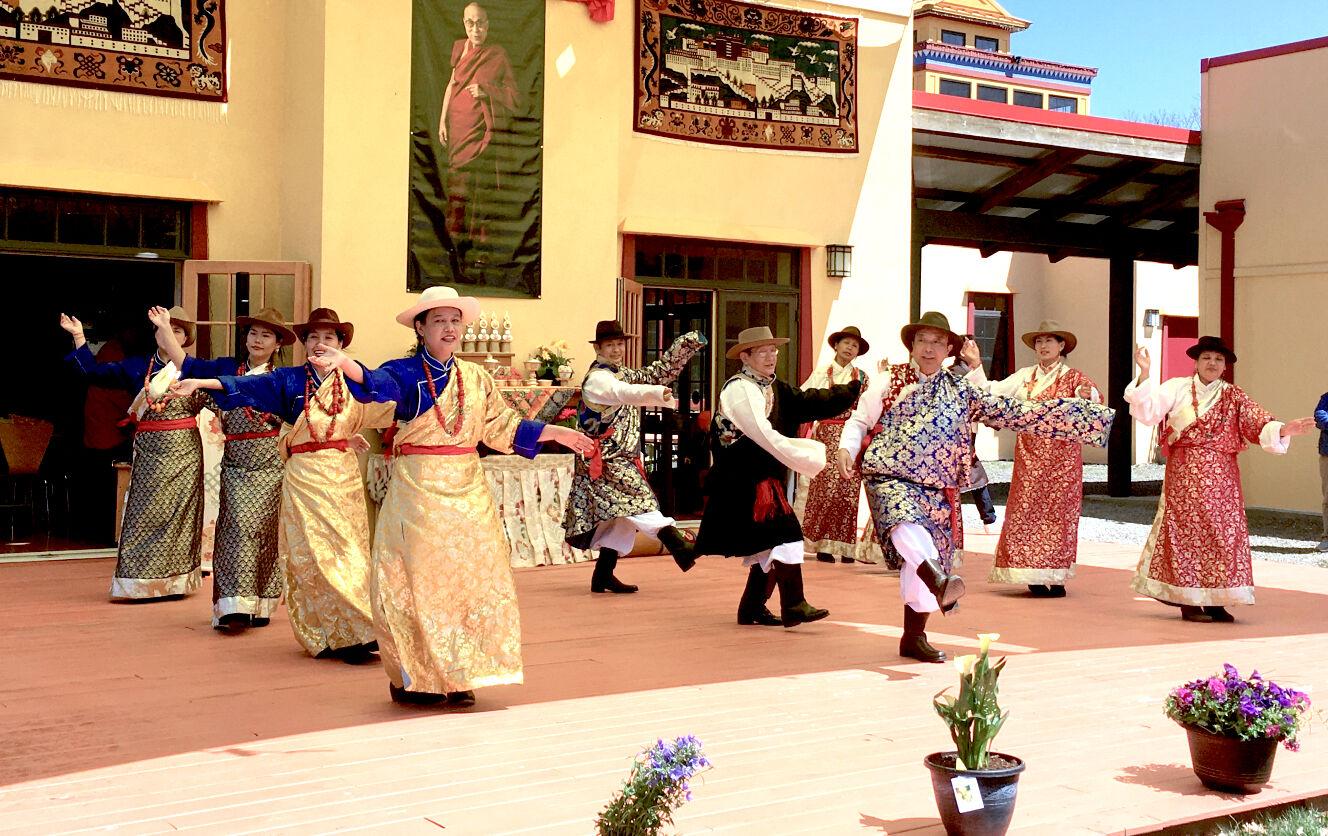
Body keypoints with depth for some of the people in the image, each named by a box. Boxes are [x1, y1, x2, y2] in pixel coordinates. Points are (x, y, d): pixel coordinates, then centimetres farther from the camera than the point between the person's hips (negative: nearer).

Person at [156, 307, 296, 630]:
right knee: (238, 525, -11)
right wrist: (164, 330, -6)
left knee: (264, 530, 0)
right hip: (236, 465, 0)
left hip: (270, 465, 0)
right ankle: (233, 604, -11)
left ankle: (260, 604, 10)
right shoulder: (226, 368, 7)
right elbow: (186, 364, 2)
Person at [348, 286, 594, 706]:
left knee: (472, 577, 5)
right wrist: (347, 365, -47)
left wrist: (554, 432, 9)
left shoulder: (476, 377, 11)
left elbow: (502, 427, 15)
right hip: (417, 490, -5)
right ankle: (414, 679, 9)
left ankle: (457, 677, 14)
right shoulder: (404, 372, -4)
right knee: (418, 582, -2)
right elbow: (378, 385, -26)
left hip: (468, 492, 5)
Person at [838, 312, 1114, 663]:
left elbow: (1013, 412, 9)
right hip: (890, 480, -3)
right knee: (907, 526, -35)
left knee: (919, 567, 6)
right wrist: (846, 450, -13)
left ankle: (913, 639, 20)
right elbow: (859, 421, 8)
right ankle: (940, 581, -59)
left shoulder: (961, 391, 10)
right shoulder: (890, 382, 5)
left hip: (937, 492, 4)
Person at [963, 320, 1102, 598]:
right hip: (1029, 454, 3)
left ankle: (1055, 577, 5)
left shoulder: (1073, 377, 0)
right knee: (1026, 512, 0)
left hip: (1062, 454, -3)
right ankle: (1033, 576, 7)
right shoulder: (1024, 376, 11)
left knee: (1058, 512, -1)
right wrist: (976, 366, 2)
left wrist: (1087, 395, -39)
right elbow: (992, 392, 9)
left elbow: (1095, 399, -17)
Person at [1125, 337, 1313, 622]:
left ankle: (1215, 601, 7)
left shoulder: (1233, 396, 9)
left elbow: (1258, 422, -2)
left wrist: (1284, 429, -20)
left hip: (1221, 476, 2)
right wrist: (1144, 374, -16)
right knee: (1185, 531, -2)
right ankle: (1188, 601, 4)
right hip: (1183, 473, -2)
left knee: (1224, 530, 0)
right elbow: (1148, 411, -7)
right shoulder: (1177, 388, 4)